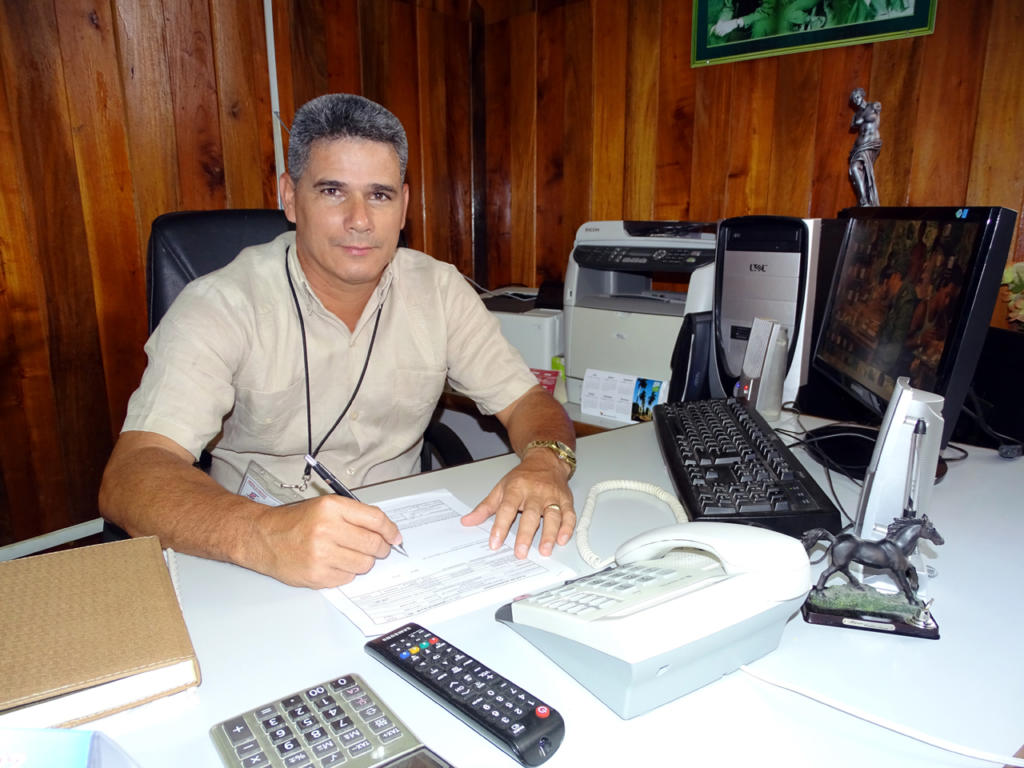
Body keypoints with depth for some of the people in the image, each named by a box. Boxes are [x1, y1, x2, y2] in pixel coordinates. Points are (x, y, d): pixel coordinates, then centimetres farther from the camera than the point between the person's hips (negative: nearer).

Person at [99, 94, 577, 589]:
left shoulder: (440, 292, -2)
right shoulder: (220, 306, -15)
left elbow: (526, 401, 0)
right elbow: (129, 477, -24)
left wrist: (545, 462, -24)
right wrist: (262, 536, -44)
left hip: (402, 543, 1)